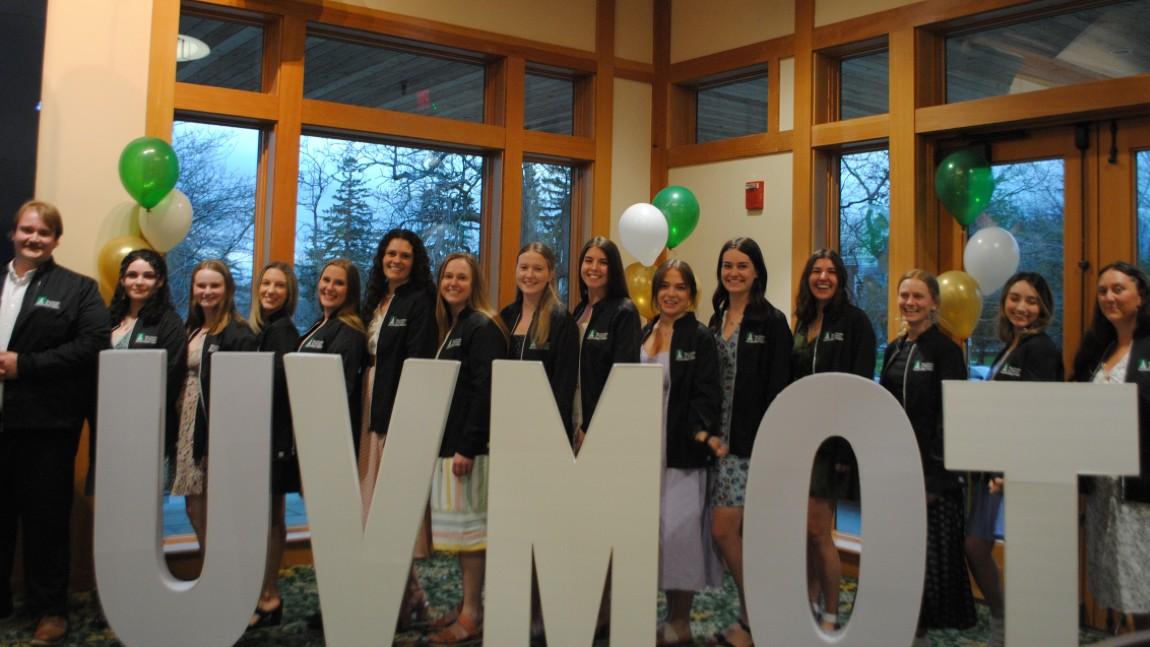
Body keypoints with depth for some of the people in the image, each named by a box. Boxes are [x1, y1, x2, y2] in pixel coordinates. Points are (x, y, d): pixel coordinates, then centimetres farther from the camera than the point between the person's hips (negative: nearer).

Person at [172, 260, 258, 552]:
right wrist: (177, 426, 11)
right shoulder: (191, 329, 15)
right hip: (189, 425, 8)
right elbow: (180, 378, 18)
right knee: (194, 505, 13)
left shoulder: (238, 333, -9)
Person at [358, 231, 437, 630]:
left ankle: (410, 601, 3)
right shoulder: (375, 300, 16)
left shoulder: (420, 301, -6)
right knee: (378, 496, 9)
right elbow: (367, 356, 16)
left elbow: (418, 363, -14)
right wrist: (366, 412, 8)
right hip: (371, 405, 8)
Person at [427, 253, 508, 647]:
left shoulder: (483, 327, -10)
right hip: (447, 439, 9)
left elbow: (485, 390, -18)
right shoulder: (449, 328, 17)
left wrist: (468, 446, -21)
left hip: (469, 443, -9)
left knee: (468, 522, -5)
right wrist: (446, 442, 15)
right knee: (457, 523, 12)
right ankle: (466, 605, 21)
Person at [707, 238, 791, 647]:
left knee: (724, 530, -10)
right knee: (741, 532, 11)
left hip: (753, 441, -6)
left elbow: (777, 388, -11)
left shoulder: (771, 321, -6)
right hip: (721, 438, 6)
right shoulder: (716, 321, 13)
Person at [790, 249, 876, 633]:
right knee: (803, 529, 10)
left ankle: (831, 616, 10)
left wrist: (848, 446, -18)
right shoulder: (803, 323, 13)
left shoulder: (855, 322, -6)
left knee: (817, 530, -4)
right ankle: (810, 606, 23)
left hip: (832, 438, -6)